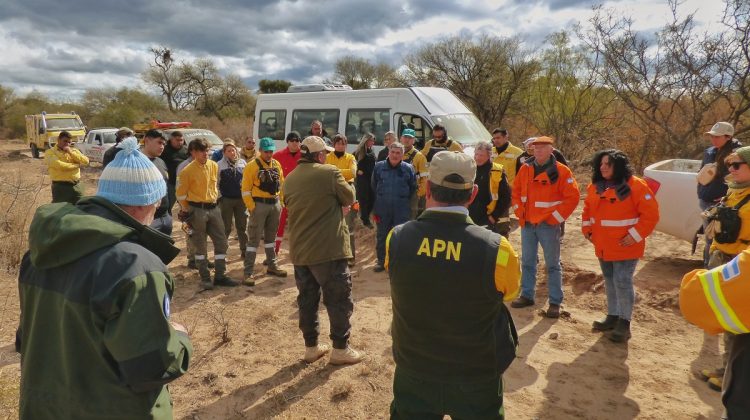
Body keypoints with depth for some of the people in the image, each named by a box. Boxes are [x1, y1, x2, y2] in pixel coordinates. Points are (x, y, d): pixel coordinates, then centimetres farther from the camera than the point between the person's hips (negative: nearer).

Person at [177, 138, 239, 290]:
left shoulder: (214, 166, 4)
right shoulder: (188, 171, -13)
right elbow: (181, 193, -5)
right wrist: (187, 211, 2)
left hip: (213, 208, 6)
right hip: (197, 210, -6)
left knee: (221, 241, 6)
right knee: (200, 246, 5)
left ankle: (220, 276, 16)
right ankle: (205, 278, 14)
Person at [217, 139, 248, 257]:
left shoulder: (242, 163, 6)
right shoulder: (219, 165, -3)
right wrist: (219, 197, -5)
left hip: (241, 199, 3)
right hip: (226, 199, -3)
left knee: (242, 226, 9)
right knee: (226, 228, 4)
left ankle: (244, 250, 19)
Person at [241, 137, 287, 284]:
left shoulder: (276, 164, 8)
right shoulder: (252, 166, -10)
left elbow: (281, 184, 15)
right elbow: (246, 189, -11)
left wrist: (280, 202, 9)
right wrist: (251, 207, -14)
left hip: (275, 204, 6)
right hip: (259, 205, -6)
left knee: (270, 236, 18)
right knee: (253, 239, -4)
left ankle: (272, 266, 30)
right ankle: (248, 273, -1)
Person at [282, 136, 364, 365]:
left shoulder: (290, 179, 8)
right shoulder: (330, 172, -12)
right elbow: (349, 198, -3)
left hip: (299, 250, 7)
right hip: (328, 249, -6)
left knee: (307, 299, 14)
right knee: (339, 299, 5)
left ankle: (311, 347, 24)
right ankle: (340, 349, 13)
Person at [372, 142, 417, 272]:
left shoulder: (408, 168, -5)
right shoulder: (379, 166, -3)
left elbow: (413, 188, 7)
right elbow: (374, 186, 10)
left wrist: (404, 199, 9)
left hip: (401, 209, -1)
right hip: (382, 208, 2)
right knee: (382, 236, 10)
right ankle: (381, 261, 23)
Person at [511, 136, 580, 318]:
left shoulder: (561, 171, -10)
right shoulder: (525, 168, 4)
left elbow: (572, 197, -11)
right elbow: (515, 191, 14)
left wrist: (556, 217, -12)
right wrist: (520, 213, 4)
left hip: (548, 225, -5)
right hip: (527, 224, 5)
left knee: (552, 264, 4)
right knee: (527, 262, 14)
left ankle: (555, 302, 13)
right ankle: (527, 296, 28)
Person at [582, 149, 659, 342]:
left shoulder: (634, 185, -13)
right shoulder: (595, 186, 7)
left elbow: (651, 213, -15)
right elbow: (588, 209, 20)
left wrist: (635, 235, -18)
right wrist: (587, 230, 9)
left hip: (625, 247, -7)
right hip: (603, 246, 7)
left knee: (622, 283, -5)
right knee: (610, 282, 17)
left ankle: (624, 323, 7)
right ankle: (612, 317, 31)